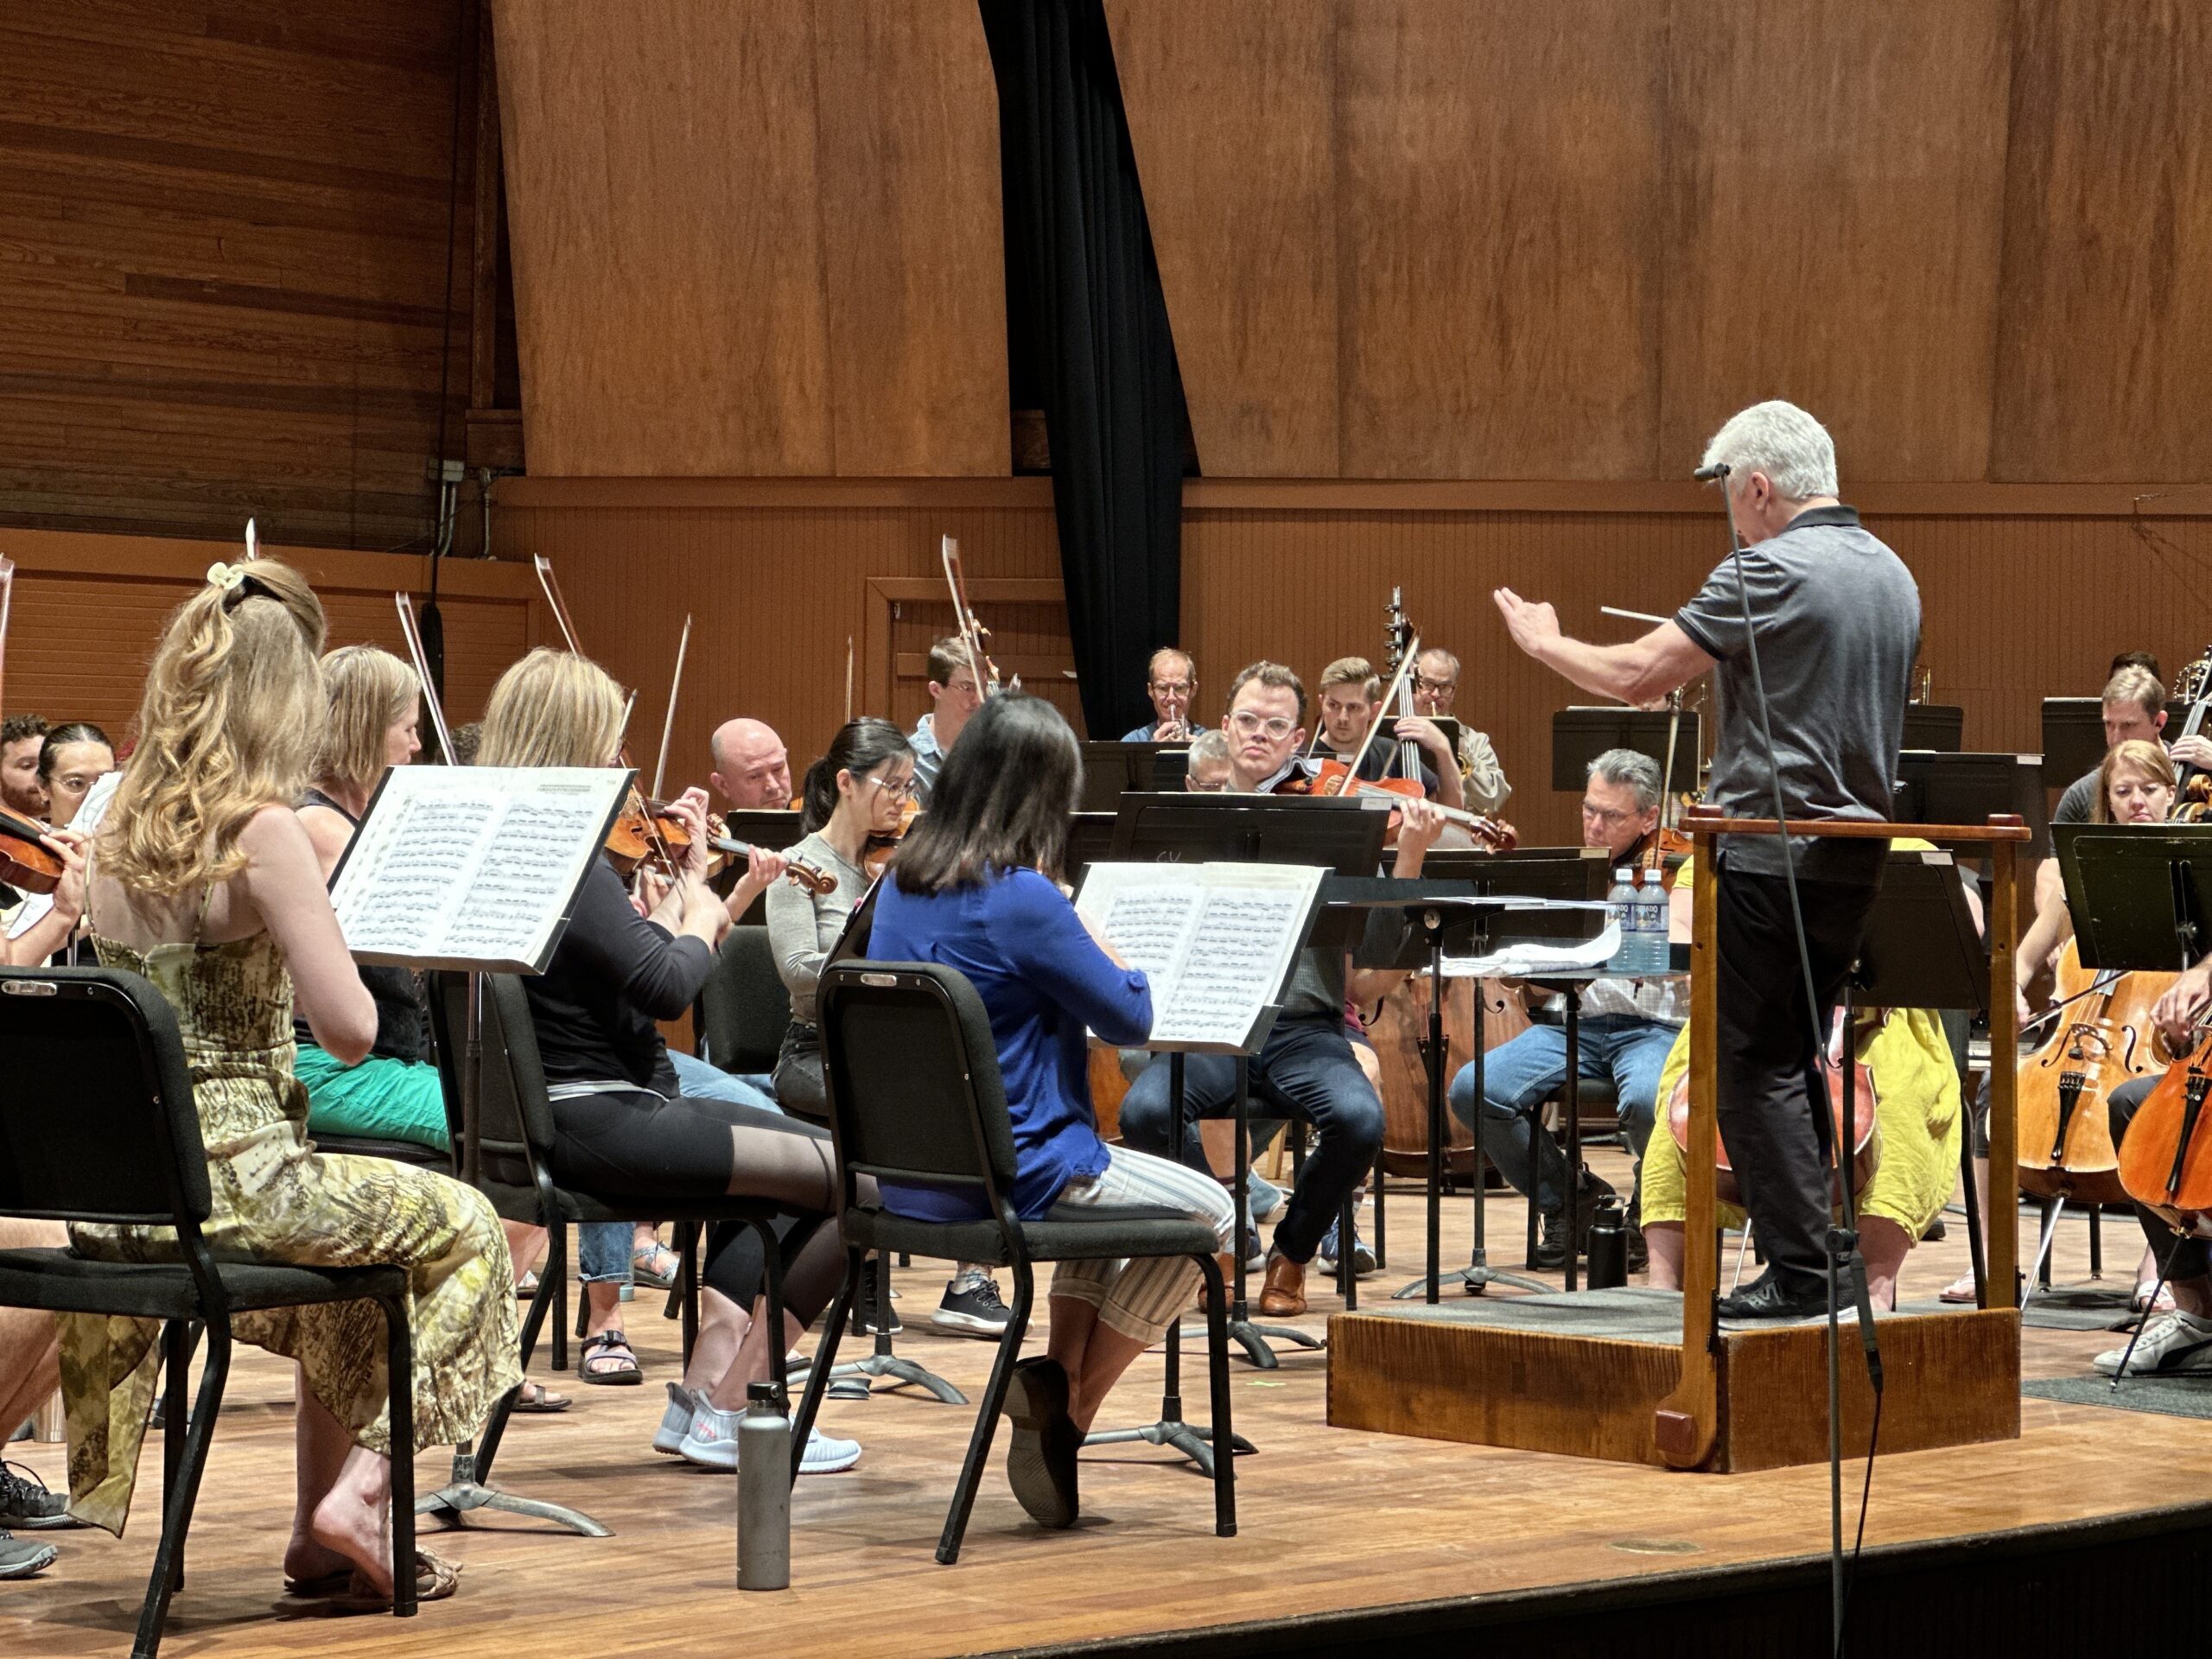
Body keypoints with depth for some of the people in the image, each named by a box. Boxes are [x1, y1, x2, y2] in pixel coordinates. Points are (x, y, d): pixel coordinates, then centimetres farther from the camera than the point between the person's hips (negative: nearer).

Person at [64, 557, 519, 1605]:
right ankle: (360, 1492, 8)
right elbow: (349, 1032, -16)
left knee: (357, 1237, 33)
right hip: (233, 1180, -8)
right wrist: (342, 948, 3)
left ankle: (323, 1539, 32)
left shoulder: (119, 831, 7)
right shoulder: (262, 831, -16)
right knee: (463, 1230, 17)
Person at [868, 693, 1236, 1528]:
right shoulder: (1025, 901, -21)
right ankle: (1067, 1404, 9)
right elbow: (1131, 1018, -11)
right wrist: (1096, 935, 6)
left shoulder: (902, 884, 4)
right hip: (1008, 1171, -8)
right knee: (1209, 1212, 13)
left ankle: (1057, 1389, 22)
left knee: (1102, 1179, 34)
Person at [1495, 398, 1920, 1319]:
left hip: (1772, 855, -8)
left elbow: (1637, 675, -14)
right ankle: (1806, 1262, 18)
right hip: (1855, 855, 9)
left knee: (1756, 1069, -3)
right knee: (1789, 1063, 16)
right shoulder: (1892, 576, 13)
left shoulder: (1771, 571, -14)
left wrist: (1543, 640, 2)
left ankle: (1802, 1268, -5)